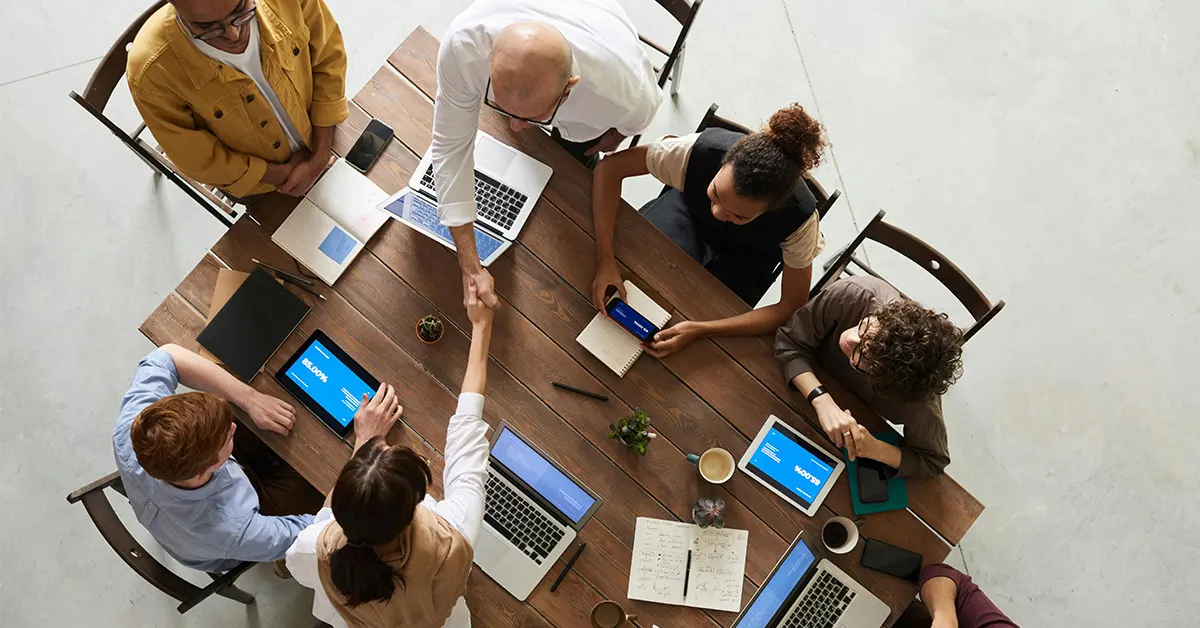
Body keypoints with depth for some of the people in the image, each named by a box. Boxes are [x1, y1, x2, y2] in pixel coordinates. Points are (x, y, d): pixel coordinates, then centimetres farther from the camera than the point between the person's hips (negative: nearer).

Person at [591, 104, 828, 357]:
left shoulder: (800, 217, -39)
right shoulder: (699, 150, -40)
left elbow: (793, 307, -30)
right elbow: (610, 167, -30)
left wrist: (700, 330, -41)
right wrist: (605, 261, -41)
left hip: (745, 255, -1)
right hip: (689, 209, 1)